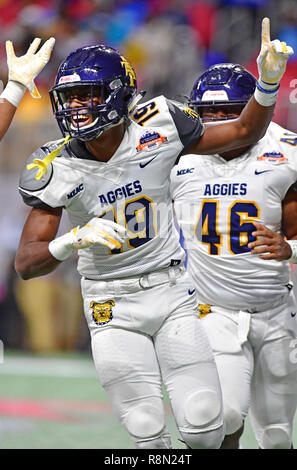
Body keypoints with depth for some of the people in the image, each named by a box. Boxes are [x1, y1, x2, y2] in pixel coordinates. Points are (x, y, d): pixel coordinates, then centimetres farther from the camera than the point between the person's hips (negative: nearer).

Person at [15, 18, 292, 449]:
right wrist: (73, 241, -34)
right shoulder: (56, 169, -11)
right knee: (147, 434, -4)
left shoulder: (156, 129, -10)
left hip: (172, 294, 1)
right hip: (112, 309, 0)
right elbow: (27, 263, -14)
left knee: (204, 427, -6)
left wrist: (268, 83, -13)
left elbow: (244, 133, 5)